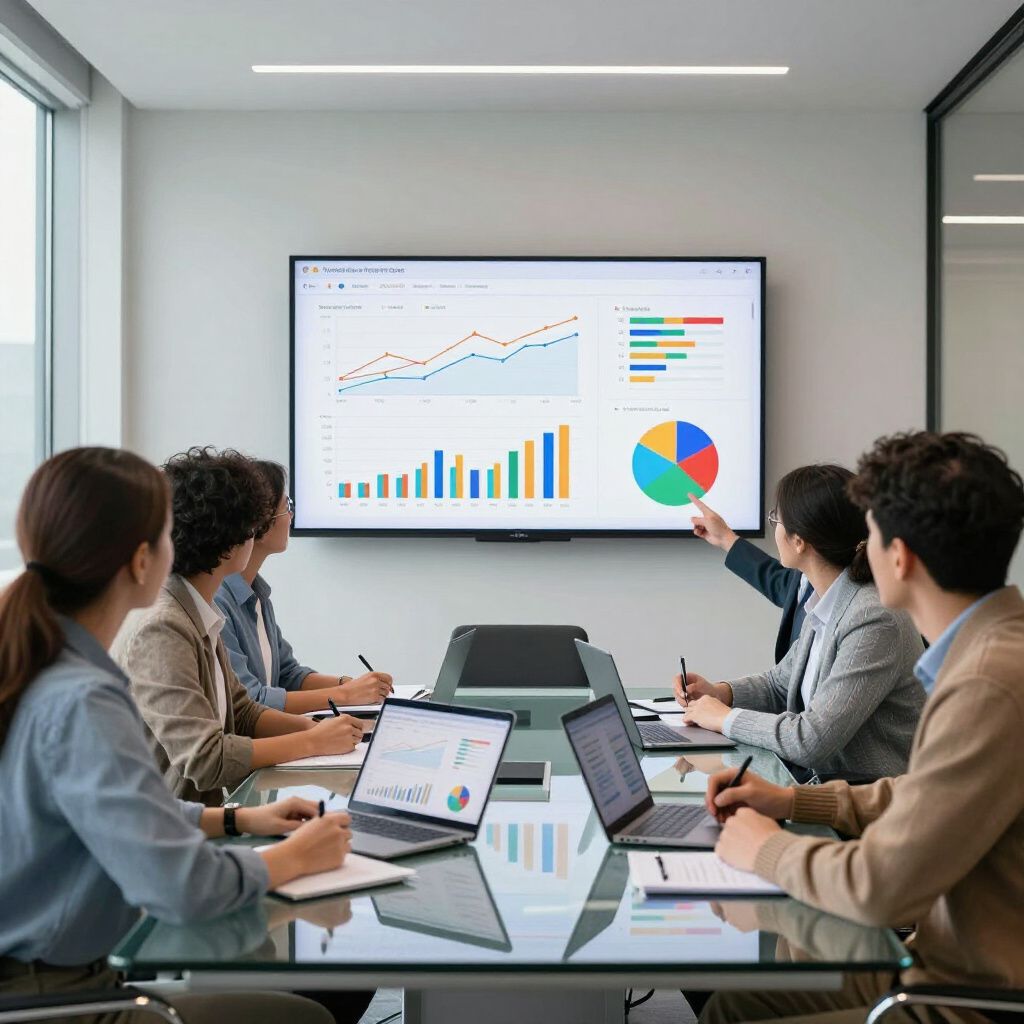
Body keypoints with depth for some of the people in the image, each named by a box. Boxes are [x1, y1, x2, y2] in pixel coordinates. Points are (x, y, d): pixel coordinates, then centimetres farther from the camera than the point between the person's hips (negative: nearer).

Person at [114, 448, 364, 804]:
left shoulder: (199, 618, 10)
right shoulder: (160, 630, -19)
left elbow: (241, 713, 17)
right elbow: (204, 758, -22)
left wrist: (311, 726, -1)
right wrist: (313, 742, -14)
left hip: (200, 812, 8)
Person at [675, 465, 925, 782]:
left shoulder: (875, 621, -23)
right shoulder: (825, 606, 5)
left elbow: (812, 740, -25)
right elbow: (781, 682, 20)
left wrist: (725, 717, -13)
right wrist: (720, 693, 2)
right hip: (822, 778, 7)